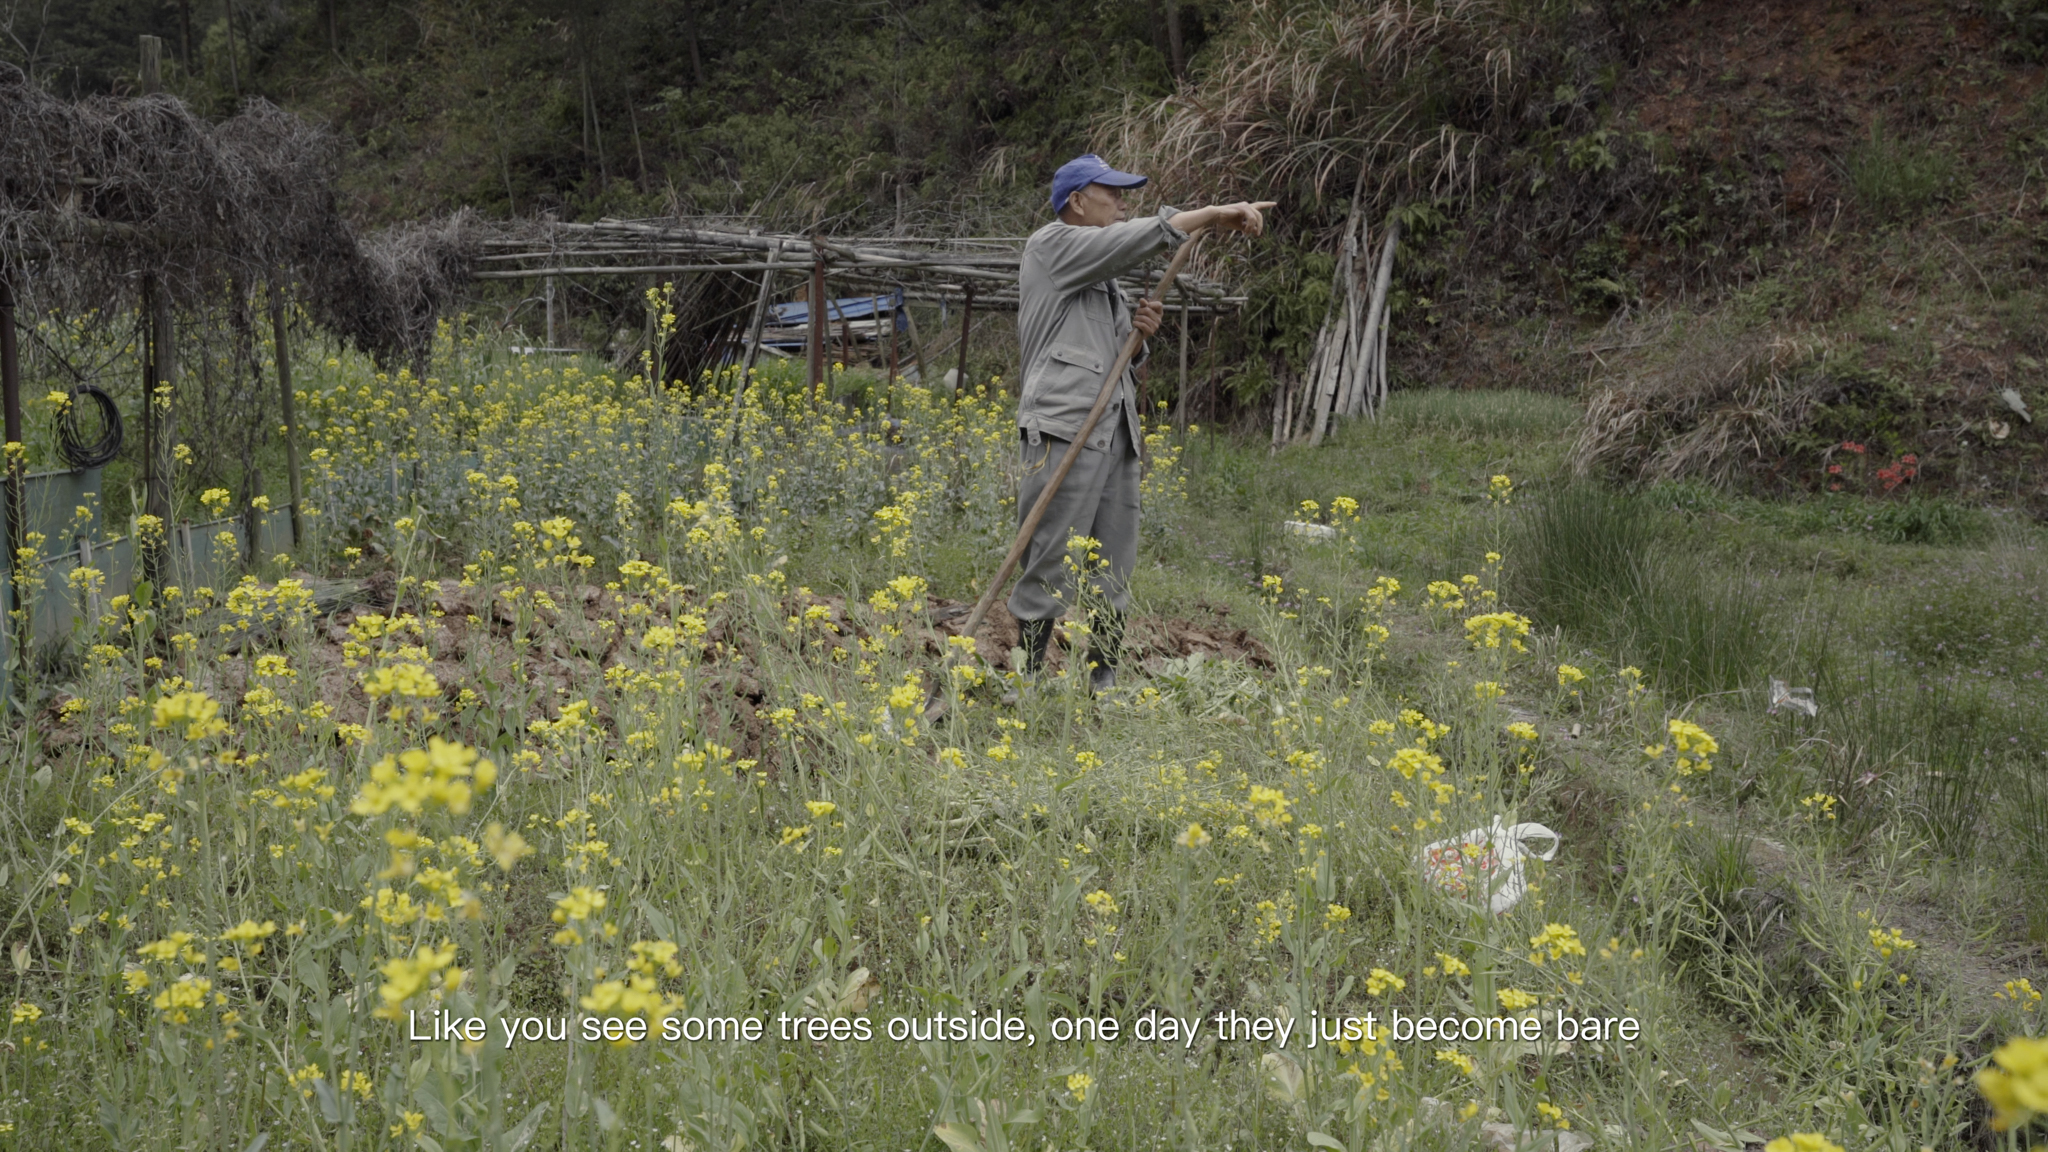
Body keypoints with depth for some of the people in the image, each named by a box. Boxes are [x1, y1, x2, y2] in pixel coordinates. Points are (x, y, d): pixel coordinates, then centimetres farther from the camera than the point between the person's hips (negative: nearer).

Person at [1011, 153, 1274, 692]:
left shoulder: (1105, 281, 26)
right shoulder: (1050, 245, 1)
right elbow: (1137, 239, -13)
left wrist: (1139, 333, 5)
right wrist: (1214, 214, -14)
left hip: (1117, 434, 9)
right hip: (1064, 429, -9)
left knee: (1113, 573, 7)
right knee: (1049, 571, -9)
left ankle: (1104, 687, 12)